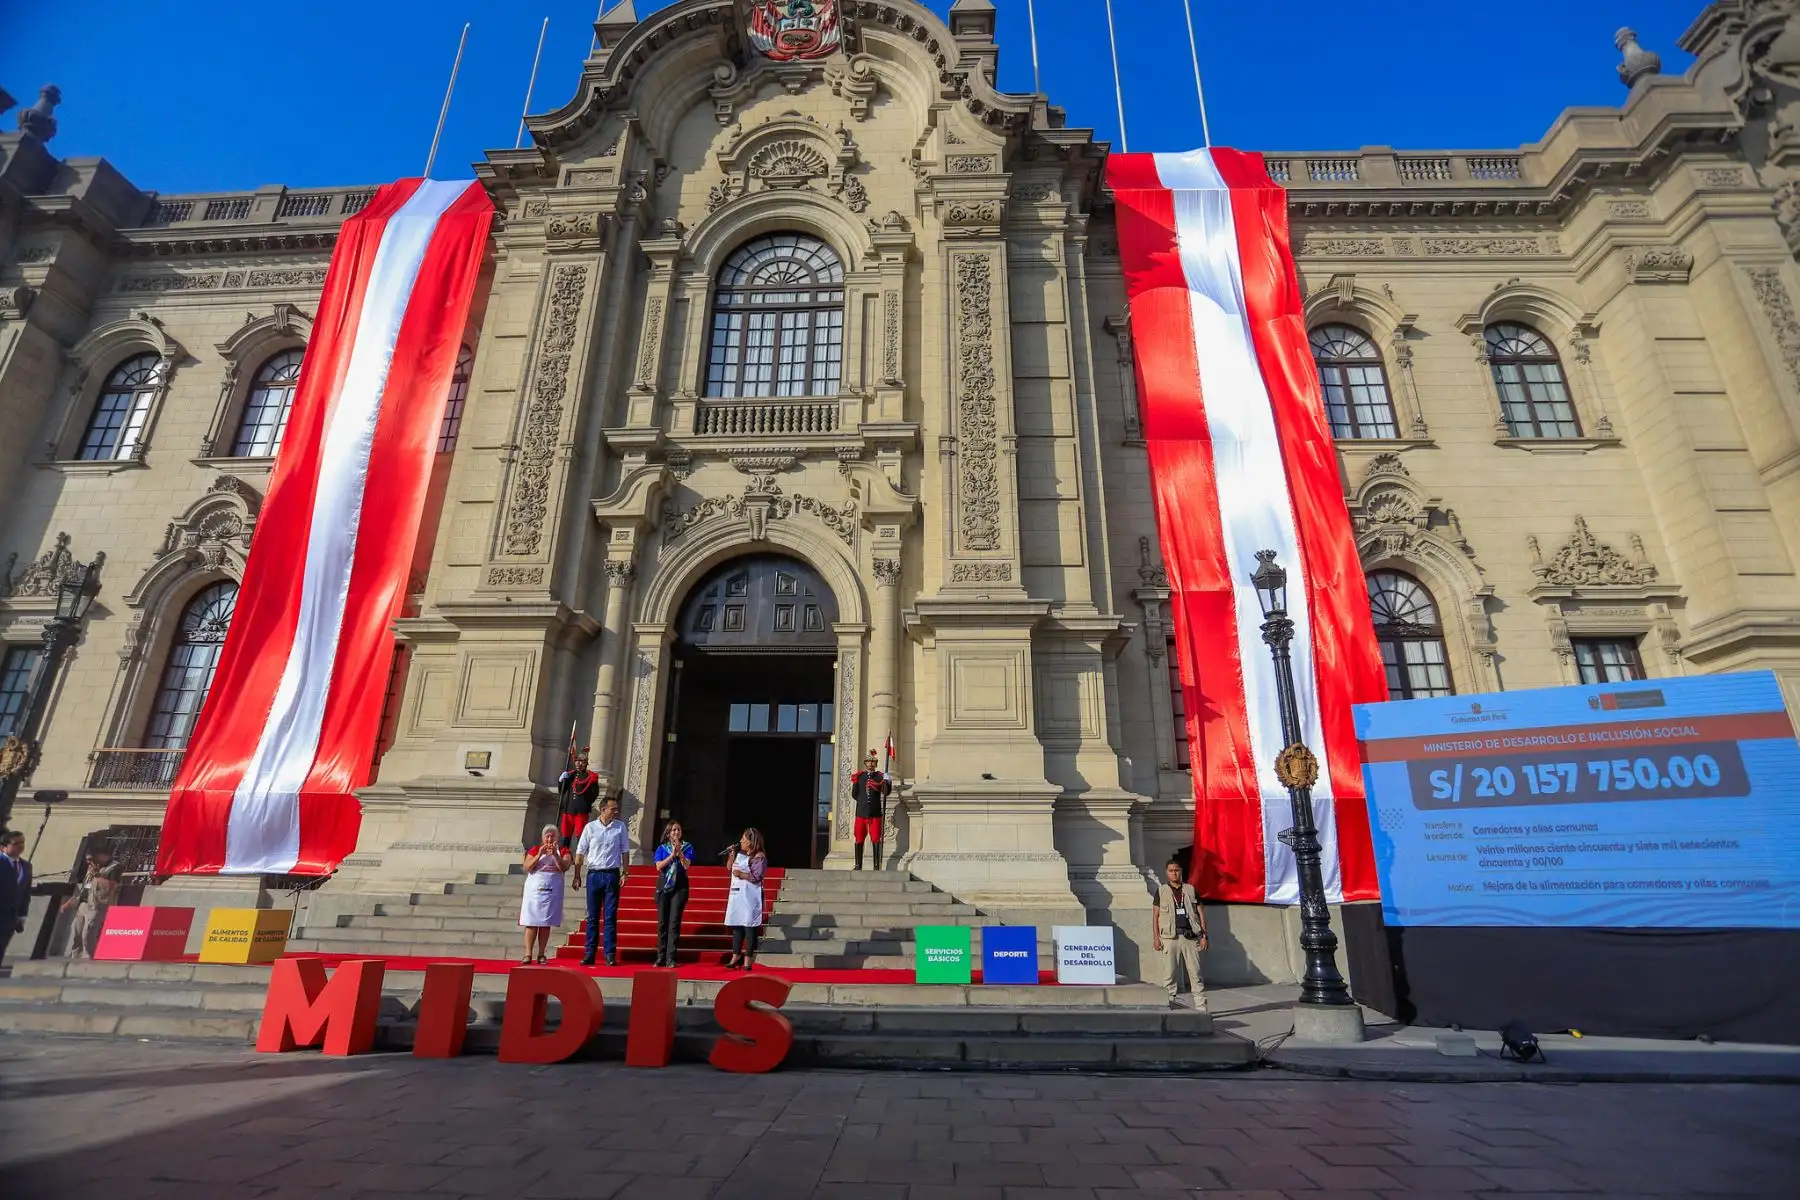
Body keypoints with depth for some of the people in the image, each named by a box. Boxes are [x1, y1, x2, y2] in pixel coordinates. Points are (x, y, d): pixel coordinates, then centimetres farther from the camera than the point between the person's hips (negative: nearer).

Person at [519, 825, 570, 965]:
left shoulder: (562, 851, 7)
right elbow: (527, 868, -3)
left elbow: (565, 867, -8)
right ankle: (528, 954, -3)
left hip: (552, 891, 0)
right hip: (534, 889, 0)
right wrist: (539, 854, -15)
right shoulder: (535, 849, 8)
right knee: (531, 922, -4)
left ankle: (541, 954, 6)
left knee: (545, 923, 1)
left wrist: (554, 854, -21)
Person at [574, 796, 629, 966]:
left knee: (610, 917, 0)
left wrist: (624, 873, -1)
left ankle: (610, 955, 3)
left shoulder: (620, 827, 4)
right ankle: (589, 955, 12)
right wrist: (577, 876, 0)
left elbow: (624, 851, 7)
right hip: (593, 874, 0)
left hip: (612, 875, 0)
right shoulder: (590, 828, 0)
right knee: (593, 917, 5)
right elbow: (580, 853, 4)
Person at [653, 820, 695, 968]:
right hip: (663, 887, 1)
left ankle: (670, 958, -5)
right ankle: (660, 957, 8)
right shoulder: (662, 848, 9)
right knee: (662, 922, 2)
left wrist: (679, 851, -17)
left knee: (674, 922, -6)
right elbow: (659, 866, -4)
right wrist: (672, 855, -13)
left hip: (680, 888, -1)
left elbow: (686, 865, -7)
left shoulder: (687, 847, 6)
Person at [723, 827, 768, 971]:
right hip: (737, 895, 8)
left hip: (750, 896, -8)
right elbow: (730, 870, 17)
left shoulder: (759, 857, -8)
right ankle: (735, 956, 18)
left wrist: (741, 875, -14)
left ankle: (748, 959, 0)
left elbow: (757, 877, -15)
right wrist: (731, 855, 8)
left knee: (749, 926, -4)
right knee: (737, 926, 10)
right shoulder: (740, 854, 16)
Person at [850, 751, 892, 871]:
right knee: (859, 840, 4)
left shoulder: (880, 776, 4)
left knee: (876, 840, -1)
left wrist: (886, 783, -26)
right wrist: (863, 801, 5)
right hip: (861, 813, 1)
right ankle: (858, 866, 12)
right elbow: (854, 794, 13)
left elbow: (886, 792, -7)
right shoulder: (858, 777, 9)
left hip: (875, 813, -1)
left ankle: (877, 866, 3)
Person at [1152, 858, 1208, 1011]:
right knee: (1171, 974, 1)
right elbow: (1156, 916, 6)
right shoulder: (1161, 891, 8)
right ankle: (1171, 1005, 10)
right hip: (1170, 937, 0)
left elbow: (1200, 914, 9)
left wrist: (1204, 935, 2)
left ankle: (1201, 1007, 2)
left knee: (1195, 973, -1)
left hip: (1191, 937, 1)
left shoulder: (1191, 889, 10)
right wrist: (1156, 937, -2)